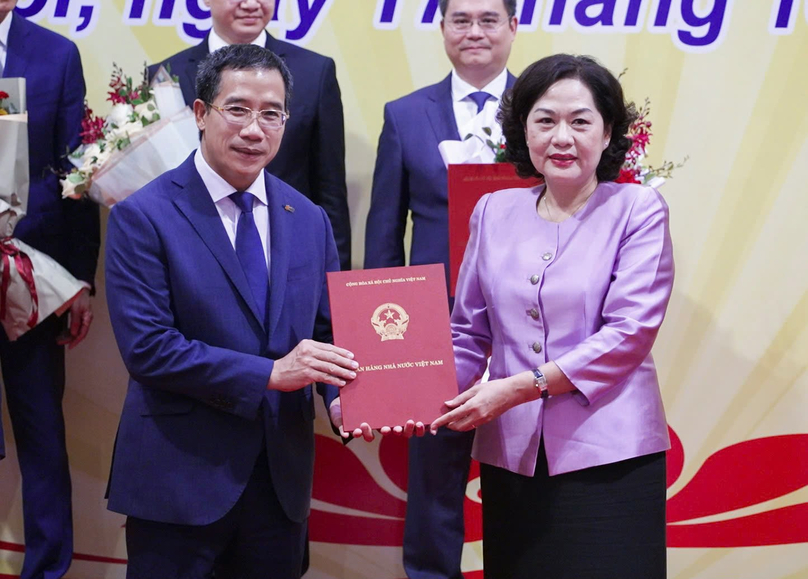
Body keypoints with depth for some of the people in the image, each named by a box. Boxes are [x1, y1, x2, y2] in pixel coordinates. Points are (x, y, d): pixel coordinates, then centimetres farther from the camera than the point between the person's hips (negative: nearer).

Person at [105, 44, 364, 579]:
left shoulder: (309, 220, 8)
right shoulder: (143, 217, -9)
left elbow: (327, 329, 10)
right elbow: (146, 347, -16)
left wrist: (339, 394, -12)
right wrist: (268, 373, -21)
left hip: (282, 475, 5)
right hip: (180, 475, -4)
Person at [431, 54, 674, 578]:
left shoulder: (638, 210, -1)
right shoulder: (495, 211, 10)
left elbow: (629, 332, -11)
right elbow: (469, 332, 13)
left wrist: (520, 387, -16)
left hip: (609, 456, -3)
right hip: (510, 454, 3)